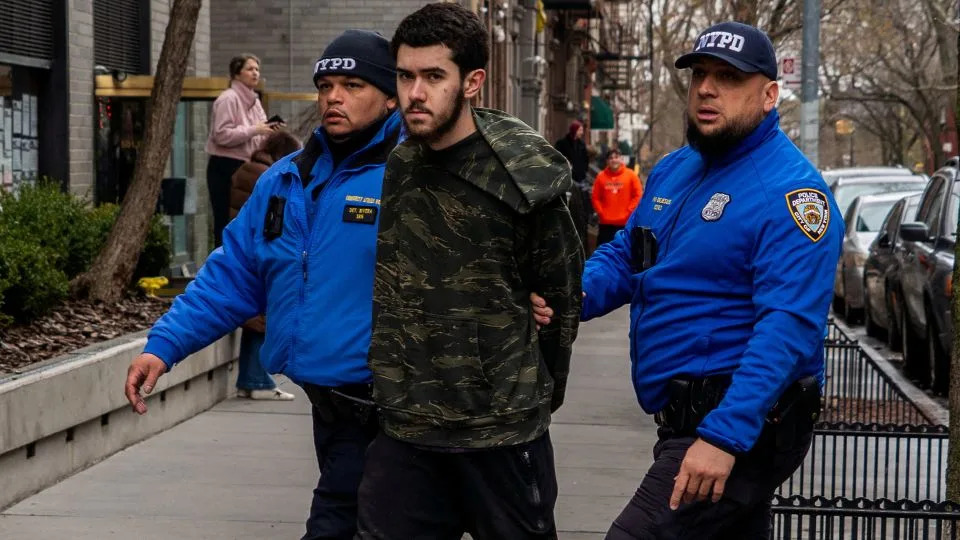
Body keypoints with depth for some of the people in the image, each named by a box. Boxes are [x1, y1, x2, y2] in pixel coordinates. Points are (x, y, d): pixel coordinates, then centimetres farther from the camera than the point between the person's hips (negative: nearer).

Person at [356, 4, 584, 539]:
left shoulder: (522, 175, -11)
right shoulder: (392, 171, 4)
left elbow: (561, 299, -2)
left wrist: (531, 398, 8)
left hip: (501, 433, -4)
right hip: (406, 430, 4)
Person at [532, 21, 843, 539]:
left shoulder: (789, 190, -16)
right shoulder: (672, 171, 12)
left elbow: (787, 327, -25)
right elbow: (623, 255, 19)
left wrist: (725, 436, -32)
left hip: (742, 423, -9)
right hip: (683, 416, 9)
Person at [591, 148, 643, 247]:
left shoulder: (630, 175, 0)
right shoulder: (601, 176, 5)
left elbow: (638, 195, -1)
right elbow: (595, 197, 7)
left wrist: (628, 212, -7)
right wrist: (600, 212, -3)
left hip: (625, 223, -2)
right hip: (606, 223, 2)